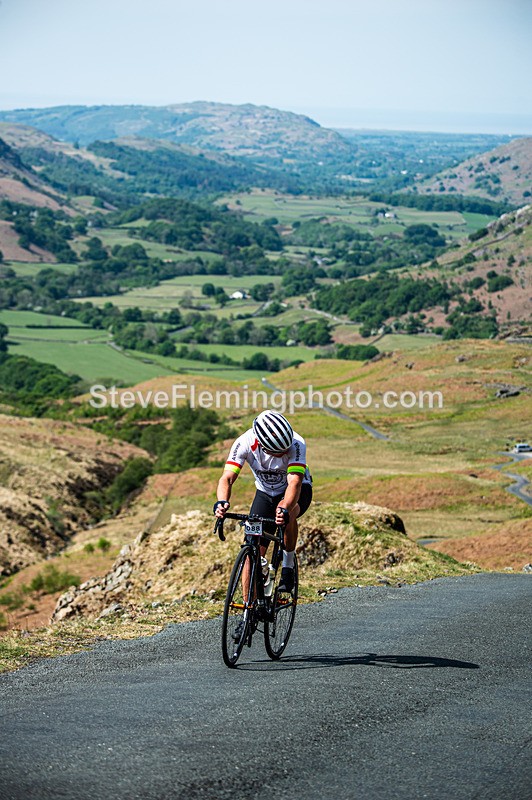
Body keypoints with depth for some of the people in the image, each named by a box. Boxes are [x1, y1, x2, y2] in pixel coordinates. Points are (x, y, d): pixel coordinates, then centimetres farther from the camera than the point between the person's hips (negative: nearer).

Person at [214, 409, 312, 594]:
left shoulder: (296, 444, -34)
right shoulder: (244, 443, -28)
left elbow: (294, 482, -43)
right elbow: (227, 477, -34)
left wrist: (284, 509, -62)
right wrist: (222, 502, -54)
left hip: (297, 490, -2)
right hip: (265, 493, 2)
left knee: (287, 514, -37)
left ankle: (288, 566, -15)